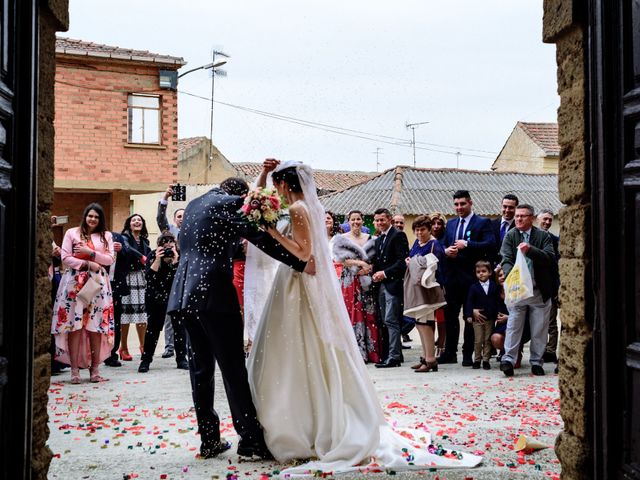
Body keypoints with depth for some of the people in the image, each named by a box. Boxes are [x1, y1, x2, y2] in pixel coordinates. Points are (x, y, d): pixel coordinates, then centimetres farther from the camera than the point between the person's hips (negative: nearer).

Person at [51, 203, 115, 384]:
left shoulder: (106, 236, 14)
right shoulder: (72, 233, 8)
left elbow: (110, 259, 6)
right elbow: (65, 258, 0)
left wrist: (90, 252, -6)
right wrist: (87, 264, -9)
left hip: (98, 282, 2)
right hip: (75, 282, -2)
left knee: (96, 326, -3)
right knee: (74, 325, -6)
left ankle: (95, 368, 3)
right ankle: (75, 369, -3)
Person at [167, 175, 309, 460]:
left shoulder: (194, 204, 20)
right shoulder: (227, 204, -2)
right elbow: (261, 239, -11)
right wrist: (301, 264, -11)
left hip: (185, 294, 8)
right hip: (213, 294, -7)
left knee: (201, 367, 10)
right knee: (233, 369, -4)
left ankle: (209, 440, 13)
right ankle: (250, 439, -2)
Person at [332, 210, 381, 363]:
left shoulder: (371, 239, 12)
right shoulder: (342, 239, 5)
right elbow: (342, 260, -5)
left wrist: (368, 268, -10)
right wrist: (360, 263, -12)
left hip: (367, 281, 2)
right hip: (350, 282, -2)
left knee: (370, 315, 0)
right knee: (353, 314, -5)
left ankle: (371, 352, 5)